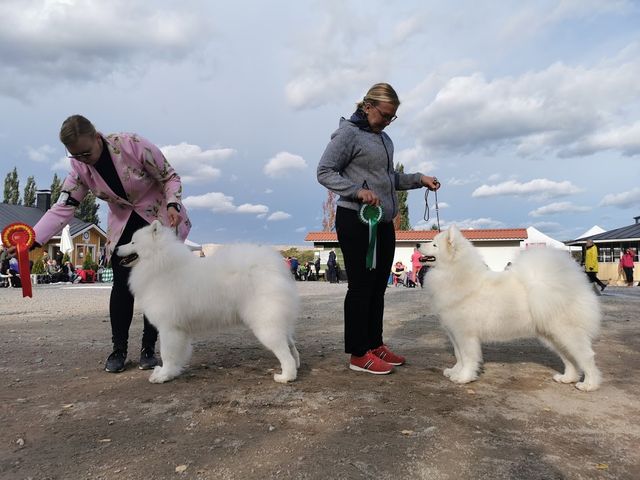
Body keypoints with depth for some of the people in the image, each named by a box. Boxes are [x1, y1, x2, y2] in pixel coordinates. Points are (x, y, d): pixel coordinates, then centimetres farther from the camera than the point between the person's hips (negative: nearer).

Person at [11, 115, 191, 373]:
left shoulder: (134, 145, -24)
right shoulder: (79, 168, -9)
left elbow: (170, 177, -13)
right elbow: (62, 208, -14)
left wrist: (172, 205, -30)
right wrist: (32, 239, -27)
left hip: (160, 220, -3)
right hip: (123, 228, 4)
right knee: (122, 285, -5)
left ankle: (149, 348, 7)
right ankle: (119, 349, 8)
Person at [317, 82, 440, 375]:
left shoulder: (384, 138, 18)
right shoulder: (348, 133, -6)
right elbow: (324, 172, -11)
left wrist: (419, 179, 13)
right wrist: (358, 191, -23)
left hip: (383, 222, 8)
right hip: (355, 221, -8)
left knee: (378, 286, 12)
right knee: (361, 287, -3)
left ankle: (375, 345, 24)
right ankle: (358, 354, 7)